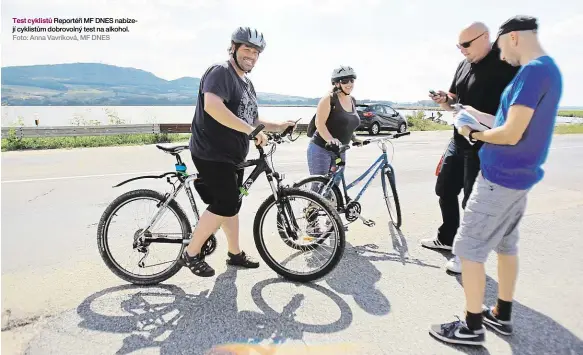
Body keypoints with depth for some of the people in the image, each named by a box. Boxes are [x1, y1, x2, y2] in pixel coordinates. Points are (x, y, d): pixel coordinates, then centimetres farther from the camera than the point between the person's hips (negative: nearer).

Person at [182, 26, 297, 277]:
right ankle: (191, 254, 6)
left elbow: (250, 120, 22)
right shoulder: (220, 72, -13)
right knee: (225, 204, -11)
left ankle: (235, 254, 29)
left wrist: (278, 127, 9)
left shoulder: (247, 84, 17)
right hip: (212, 154, -9)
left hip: (233, 156, 9)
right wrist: (251, 130, -32)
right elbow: (212, 106, -32)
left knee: (232, 204, 14)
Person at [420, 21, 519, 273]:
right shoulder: (463, 65, 10)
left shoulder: (506, 66, -12)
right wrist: (443, 100, -5)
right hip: (458, 141, 8)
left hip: (485, 147, -7)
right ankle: (446, 238, 34)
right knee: (445, 191, 15)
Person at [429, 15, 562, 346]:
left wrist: (474, 133, -7)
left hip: (500, 178, -10)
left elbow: (511, 135, -24)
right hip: (519, 176, 10)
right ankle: (502, 316, 32)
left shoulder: (532, 71, -19)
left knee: (469, 248, -2)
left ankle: (472, 326, 11)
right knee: (506, 245, 18)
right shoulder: (549, 68, 12)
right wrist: (482, 116, 12)